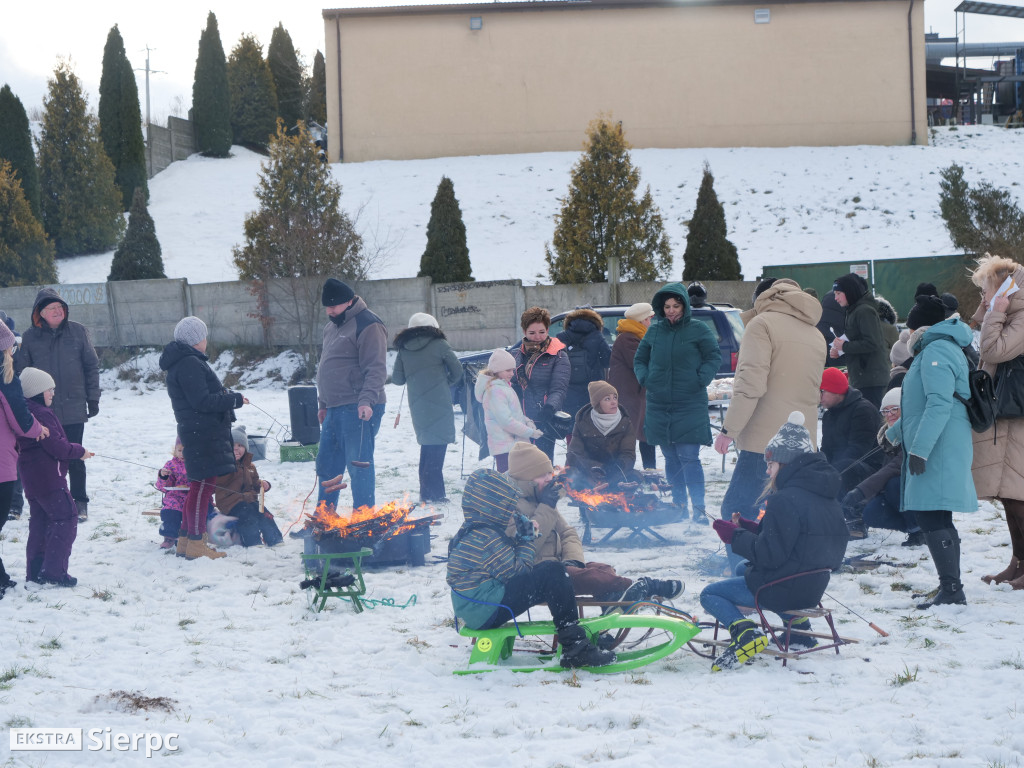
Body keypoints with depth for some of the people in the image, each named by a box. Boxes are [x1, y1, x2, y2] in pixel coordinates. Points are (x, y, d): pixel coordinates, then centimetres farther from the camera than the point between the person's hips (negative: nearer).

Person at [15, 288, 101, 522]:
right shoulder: (30, 337, 1)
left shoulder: (77, 331, 1)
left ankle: (80, 503, 14)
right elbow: (21, 371, 5)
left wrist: (93, 398, 3)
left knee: (75, 458, 2)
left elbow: (91, 365, 6)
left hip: (74, 408, 0)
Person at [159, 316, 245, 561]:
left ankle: (185, 540, 21)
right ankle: (196, 543, -6)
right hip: (203, 433, -11)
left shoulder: (183, 362, 18)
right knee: (203, 486, -8)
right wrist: (234, 399, -13)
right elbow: (202, 401, -20)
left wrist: (225, 394, 11)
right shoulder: (190, 364, -16)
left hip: (199, 433, 11)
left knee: (199, 486, 16)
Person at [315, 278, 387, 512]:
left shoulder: (368, 326, -11)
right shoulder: (331, 326, 18)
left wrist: (367, 400, -28)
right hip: (335, 409, 9)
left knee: (359, 465, -7)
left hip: (359, 410, -9)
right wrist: (323, 403, 25)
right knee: (327, 463, 14)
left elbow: (376, 369, -18)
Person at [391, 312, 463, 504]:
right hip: (438, 402, -5)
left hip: (417, 405, 5)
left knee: (427, 447, 15)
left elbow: (397, 378, 10)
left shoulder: (403, 349, 7)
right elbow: (457, 371, 1)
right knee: (437, 447, -4)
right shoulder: (438, 345, -5)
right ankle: (434, 494, -9)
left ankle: (427, 494, 15)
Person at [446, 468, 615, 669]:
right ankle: (575, 648, -17)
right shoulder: (487, 537, -19)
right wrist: (528, 540, -4)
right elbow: (515, 572, -15)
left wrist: (522, 538, 6)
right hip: (486, 613, -11)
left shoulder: (471, 533, 14)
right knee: (552, 573, -17)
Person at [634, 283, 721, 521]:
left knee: (688, 457, -11)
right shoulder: (654, 331, 8)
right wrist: (645, 378, 1)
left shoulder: (698, 330, -3)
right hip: (659, 405, 4)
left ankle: (699, 509, -10)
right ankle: (679, 507, 16)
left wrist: (701, 380, -11)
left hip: (690, 405, -4)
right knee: (671, 458, 9)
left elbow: (714, 356, 2)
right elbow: (639, 359, 19)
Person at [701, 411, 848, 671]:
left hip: (783, 589, -9)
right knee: (743, 569, 35)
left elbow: (770, 555, -23)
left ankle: (744, 634, -20)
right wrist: (749, 528, 10)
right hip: (813, 588, 9)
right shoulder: (828, 499, 8)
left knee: (710, 594, 5)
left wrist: (735, 536, -9)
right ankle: (797, 625, 25)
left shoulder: (785, 501, -21)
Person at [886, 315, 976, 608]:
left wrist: (919, 449, -26)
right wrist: (895, 433, 42)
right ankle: (951, 589, 15)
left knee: (931, 518, -12)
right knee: (937, 520, 12)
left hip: (939, 450, -10)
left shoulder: (937, 351, -12)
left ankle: (951, 589, -15)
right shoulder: (947, 349, 21)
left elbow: (939, 405, -24)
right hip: (942, 451, 10)